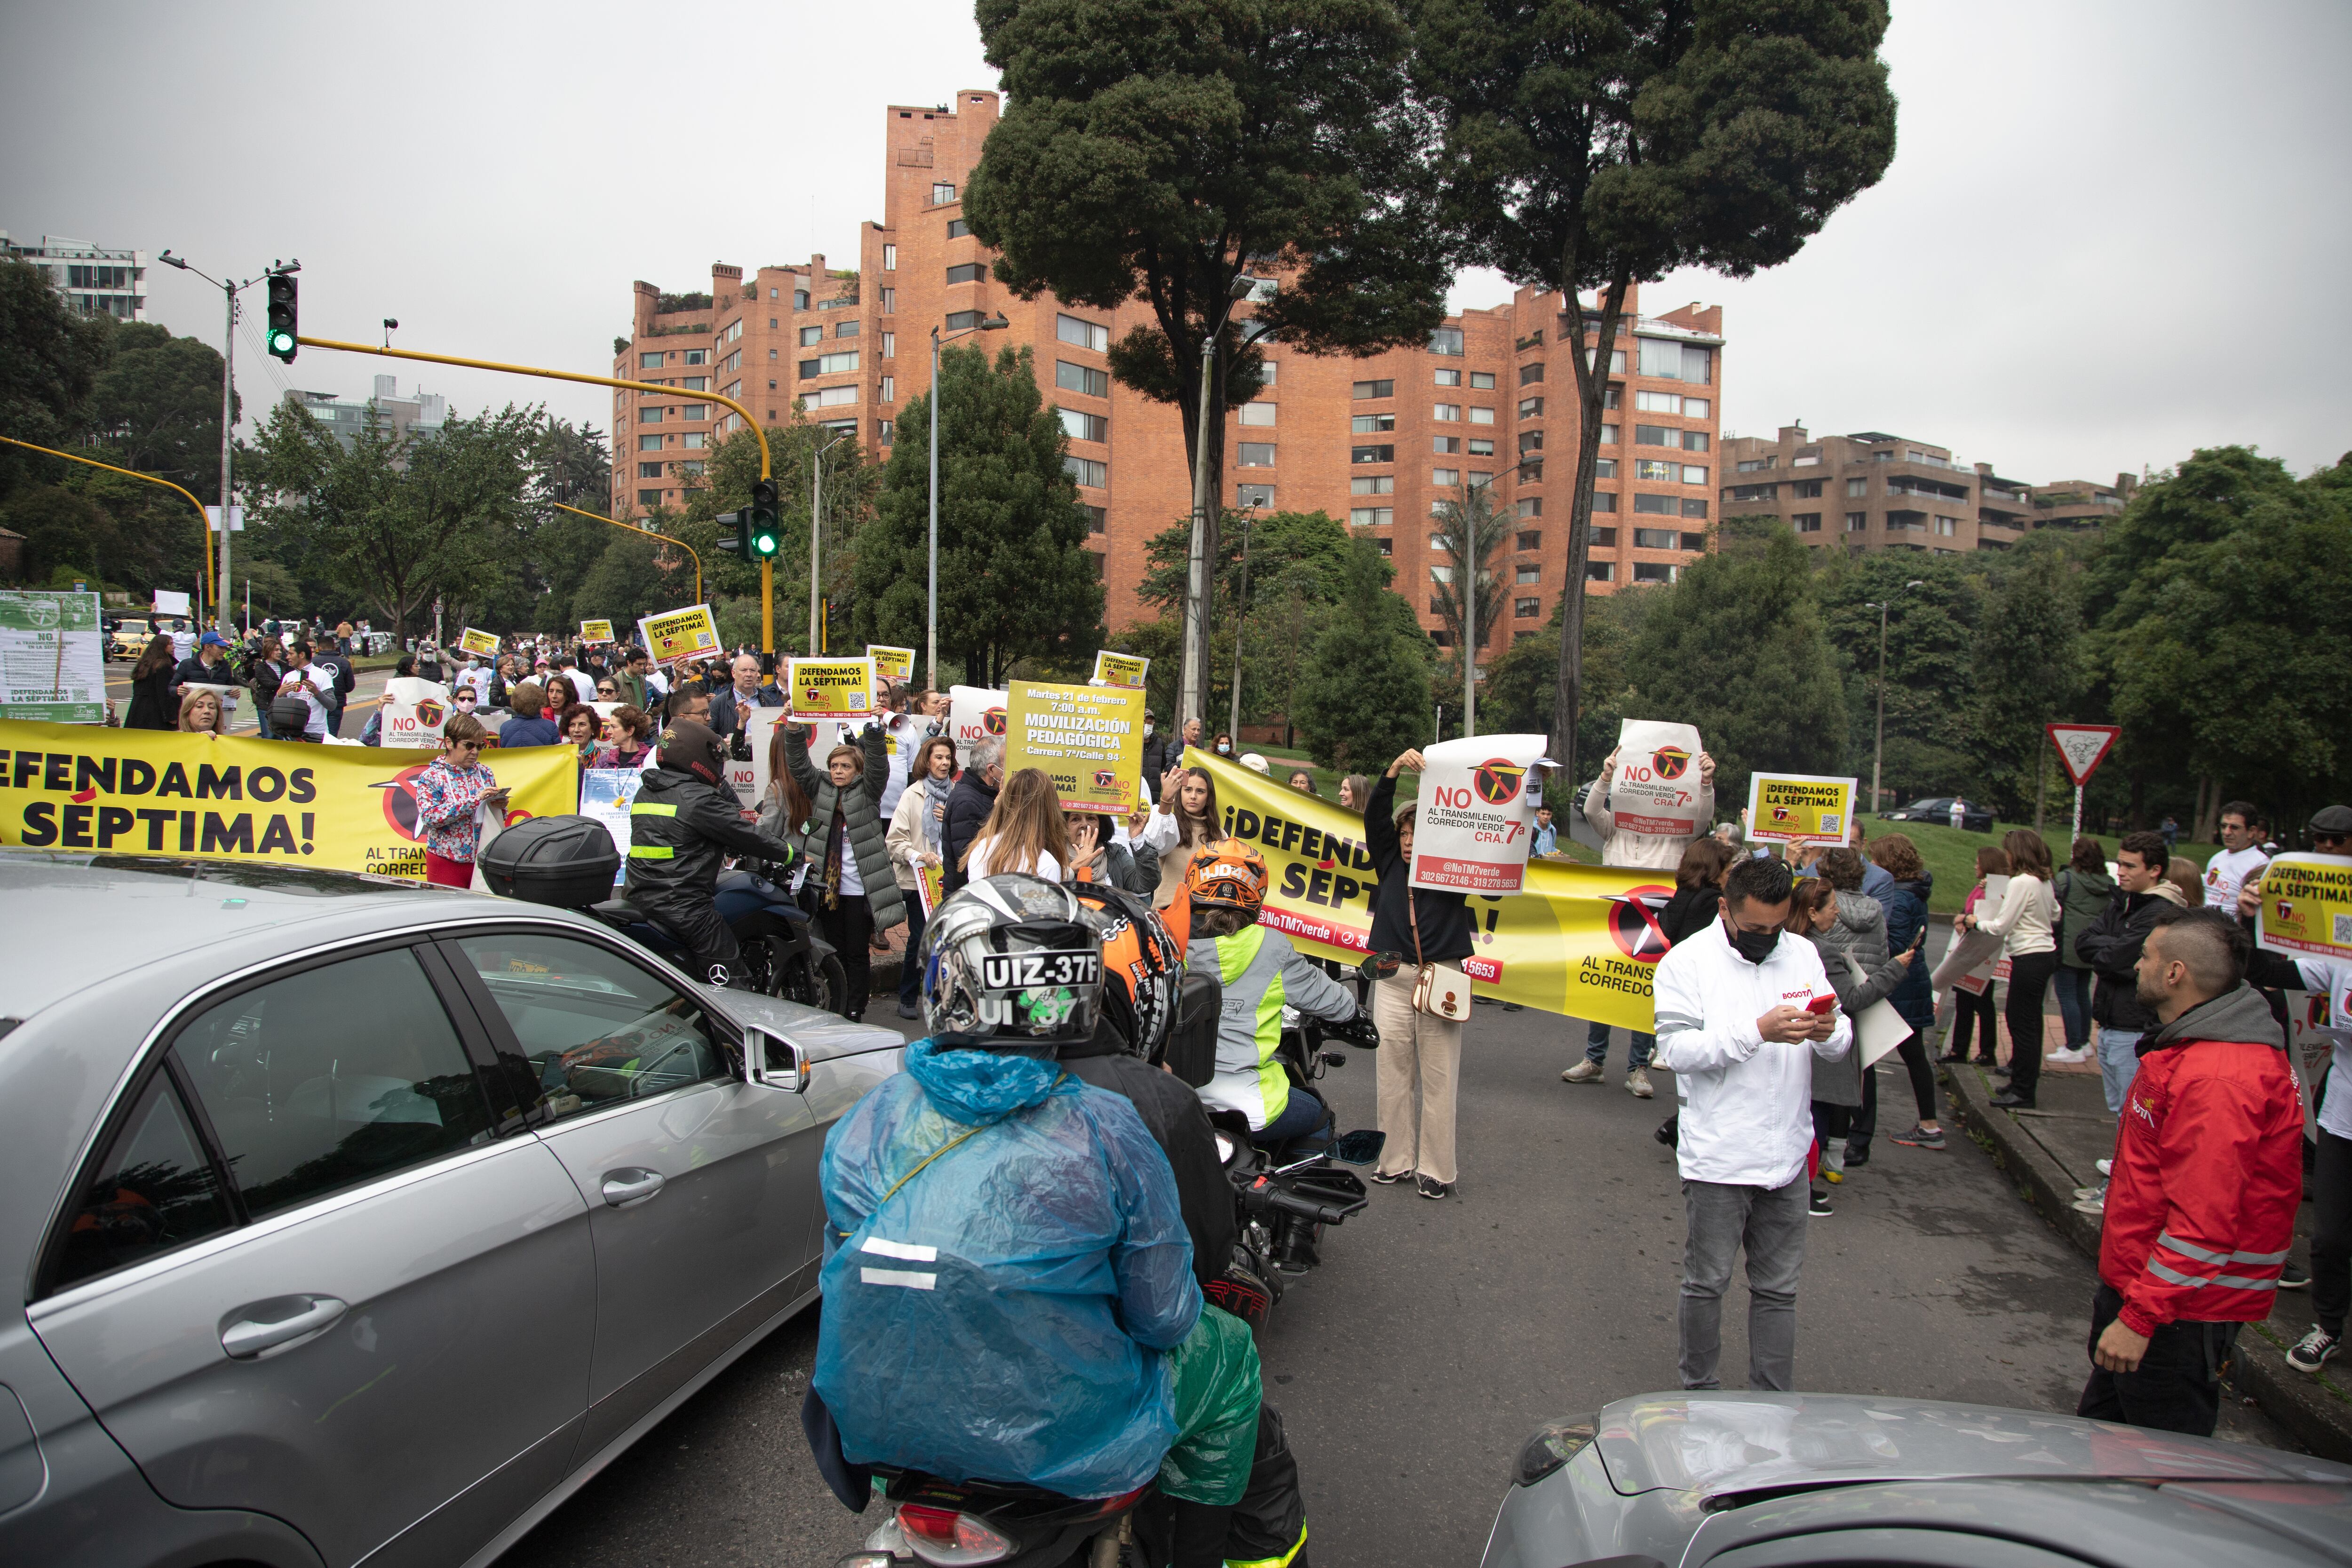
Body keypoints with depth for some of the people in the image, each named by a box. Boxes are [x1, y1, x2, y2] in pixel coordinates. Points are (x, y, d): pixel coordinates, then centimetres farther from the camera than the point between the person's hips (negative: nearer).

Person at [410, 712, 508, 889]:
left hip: (482, 860, 4)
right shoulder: (431, 777, -3)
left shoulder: (485, 774, 9)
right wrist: (474, 801, -23)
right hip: (447, 862, -3)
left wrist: (499, 807, -6)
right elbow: (429, 816, -18)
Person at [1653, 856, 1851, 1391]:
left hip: (1786, 1154, 4)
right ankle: (1699, 1389, 26)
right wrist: (1759, 1031, -27)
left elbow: (1841, 1044, 10)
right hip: (1717, 1159, -4)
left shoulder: (1803, 954, 7)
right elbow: (1675, 1050, -19)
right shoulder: (1686, 961, -8)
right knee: (1706, 1285, 8)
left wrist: (1829, 1032, -14)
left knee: (1778, 1289, 13)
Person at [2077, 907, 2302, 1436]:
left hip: (2179, 1312, -10)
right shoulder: (2189, 1046, 9)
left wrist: (2140, 1316, -26)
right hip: (2136, 1283, 10)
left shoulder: (2218, 1080, -27)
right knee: (2101, 1424, 21)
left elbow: (2205, 1225, -29)